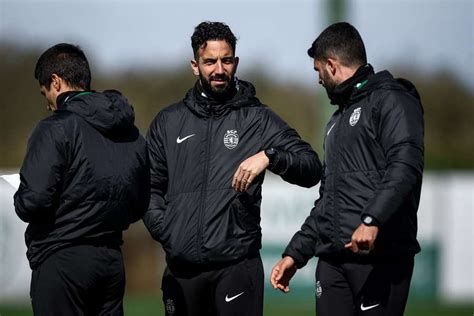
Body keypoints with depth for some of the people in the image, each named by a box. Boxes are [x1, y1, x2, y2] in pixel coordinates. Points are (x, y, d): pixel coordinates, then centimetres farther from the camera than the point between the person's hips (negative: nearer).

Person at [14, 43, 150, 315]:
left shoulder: (56, 129, -11)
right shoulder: (133, 135, 12)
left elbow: (32, 201, -17)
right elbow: (140, 206, 15)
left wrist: (22, 204, 4)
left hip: (62, 262, -7)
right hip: (112, 260, 7)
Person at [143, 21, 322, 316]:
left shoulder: (258, 119, 5)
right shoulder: (168, 122, 12)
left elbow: (312, 168, -1)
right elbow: (150, 186, 17)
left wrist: (269, 156, -17)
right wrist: (165, 230, 2)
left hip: (237, 265, -2)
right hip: (182, 267, 2)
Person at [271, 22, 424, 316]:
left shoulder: (391, 100, -2)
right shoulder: (338, 120, 28)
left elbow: (405, 165, -19)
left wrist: (372, 220, -31)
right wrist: (295, 254, 25)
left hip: (381, 257, -8)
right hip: (332, 259, 8)